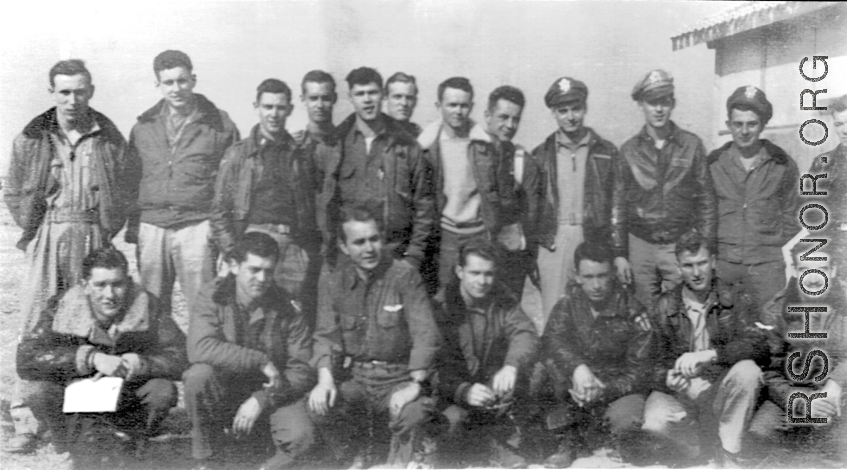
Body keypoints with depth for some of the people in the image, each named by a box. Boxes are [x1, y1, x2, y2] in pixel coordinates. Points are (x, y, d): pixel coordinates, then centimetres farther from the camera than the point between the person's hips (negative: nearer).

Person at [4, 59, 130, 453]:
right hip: (47, 243, 0)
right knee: (36, 331, -2)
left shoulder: (109, 138, 5)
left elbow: (122, 194, 8)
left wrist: (104, 234, 3)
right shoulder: (32, 139, 5)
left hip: (94, 241, 0)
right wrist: (37, 232, 5)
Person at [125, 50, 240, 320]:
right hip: (151, 227, 3)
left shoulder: (219, 124, 4)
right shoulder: (144, 127, 13)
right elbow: (133, 180, 17)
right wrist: (132, 226, 10)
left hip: (196, 226, -3)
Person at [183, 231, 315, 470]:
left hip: (272, 393, 0)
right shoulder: (213, 296, -11)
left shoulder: (287, 307, -9)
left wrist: (261, 400, -22)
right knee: (198, 374, -31)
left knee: (300, 437, -29)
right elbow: (200, 348, -28)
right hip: (224, 391, 1)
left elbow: (303, 370, -10)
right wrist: (261, 362, -29)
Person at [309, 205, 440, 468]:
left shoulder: (405, 276, -7)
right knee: (319, 405, -24)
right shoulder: (333, 284, 3)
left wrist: (415, 385, -25)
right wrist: (325, 379, -24)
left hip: (398, 376, -3)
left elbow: (425, 333, -14)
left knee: (414, 412, -32)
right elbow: (326, 336, -5)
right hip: (353, 376, 3)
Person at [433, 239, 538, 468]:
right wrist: (464, 391, -37)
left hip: (494, 387, 3)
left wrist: (511, 366, -39)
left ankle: (500, 437, -10)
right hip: (453, 391, -3)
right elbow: (436, 365, -18)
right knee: (455, 420, -33)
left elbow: (525, 332, -18)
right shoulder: (440, 305, -11)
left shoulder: (504, 302, 2)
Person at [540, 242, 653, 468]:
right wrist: (577, 368, -41)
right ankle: (570, 438, -13)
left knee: (627, 422, -35)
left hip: (619, 388, -2)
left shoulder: (633, 315, -12)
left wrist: (604, 389, -28)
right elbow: (551, 340, -22)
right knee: (553, 362, -28)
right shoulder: (568, 305, -6)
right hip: (578, 388, 2)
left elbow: (637, 370, -12)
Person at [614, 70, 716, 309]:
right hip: (641, 245, 1)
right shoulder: (629, 150, 5)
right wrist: (619, 254, 1)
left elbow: (707, 200, 5)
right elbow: (617, 206, 7)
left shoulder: (691, 145, 3)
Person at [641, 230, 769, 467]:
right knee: (656, 421, -32)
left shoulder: (736, 301, 1)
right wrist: (668, 378, -21)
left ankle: (728, 453, -13)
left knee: (747, 370, -31)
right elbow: (657, 363, 4)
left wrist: (710, 355, -29)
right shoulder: (665, 307, 3)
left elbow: (759, 346, -14)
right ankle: (703, 456, -1)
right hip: (679, 393, 0)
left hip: (721, 393, 0)